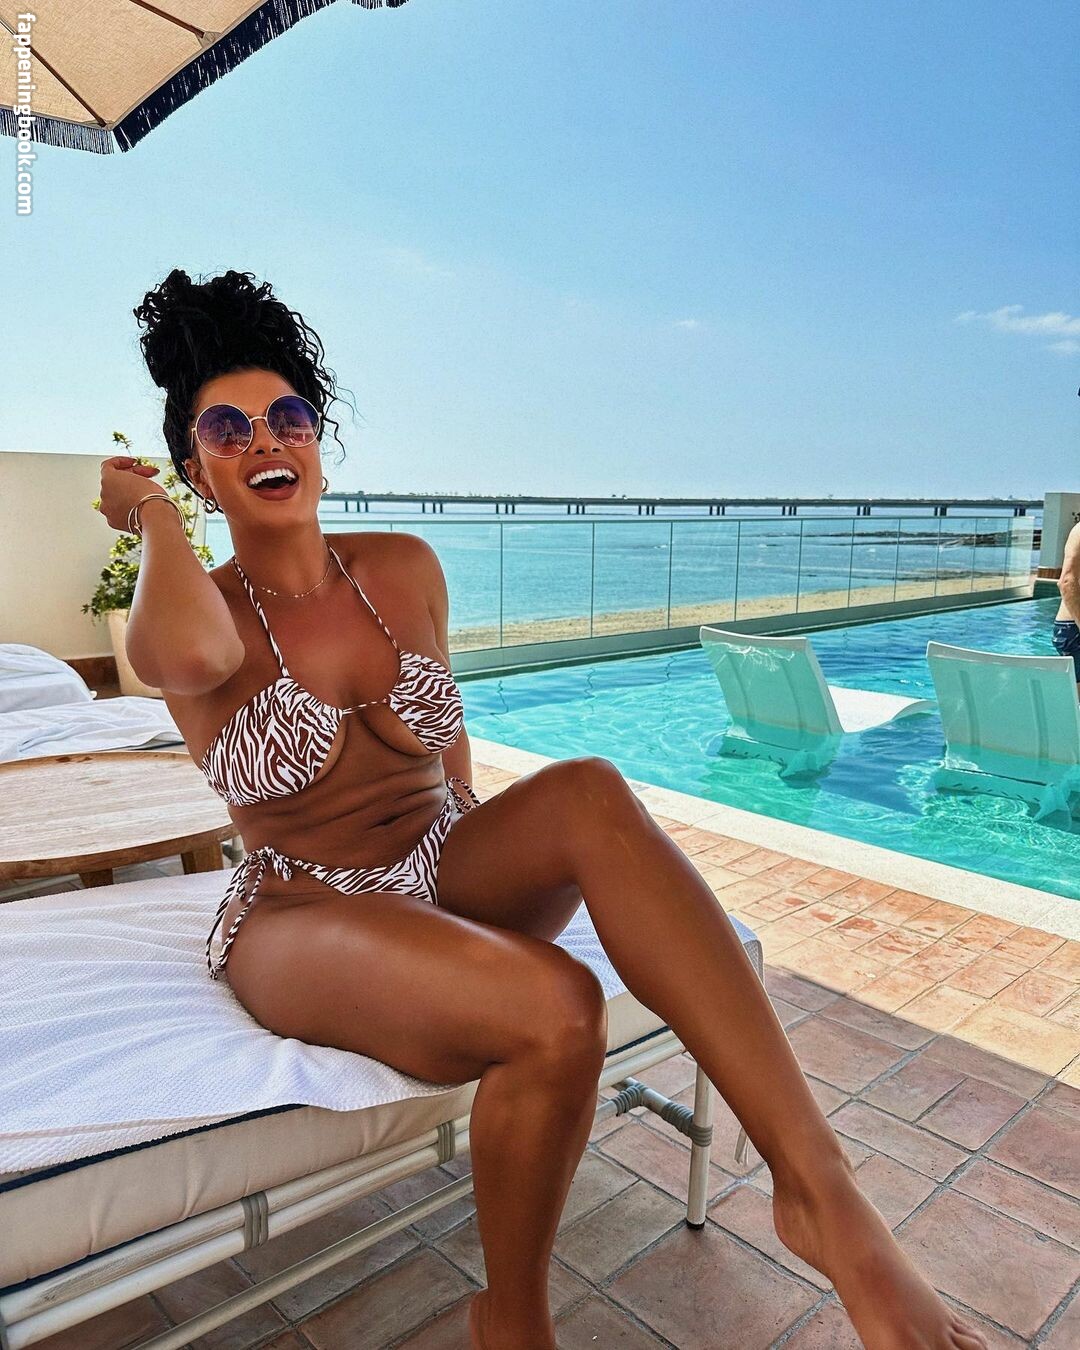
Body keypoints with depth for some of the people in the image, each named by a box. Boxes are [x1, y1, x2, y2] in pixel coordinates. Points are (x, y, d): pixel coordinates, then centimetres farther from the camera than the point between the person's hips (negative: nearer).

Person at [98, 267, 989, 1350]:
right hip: (303, 919, -3)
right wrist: (152, 515, -13)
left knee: (589, 792, -30)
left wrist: (494, 844, 12)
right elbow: (192, 656, -31)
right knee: (553, 1008, -33)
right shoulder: (191, 613, -4)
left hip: (448, 868, 4)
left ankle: (819, 1186, -29)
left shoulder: (405, 569, 7)